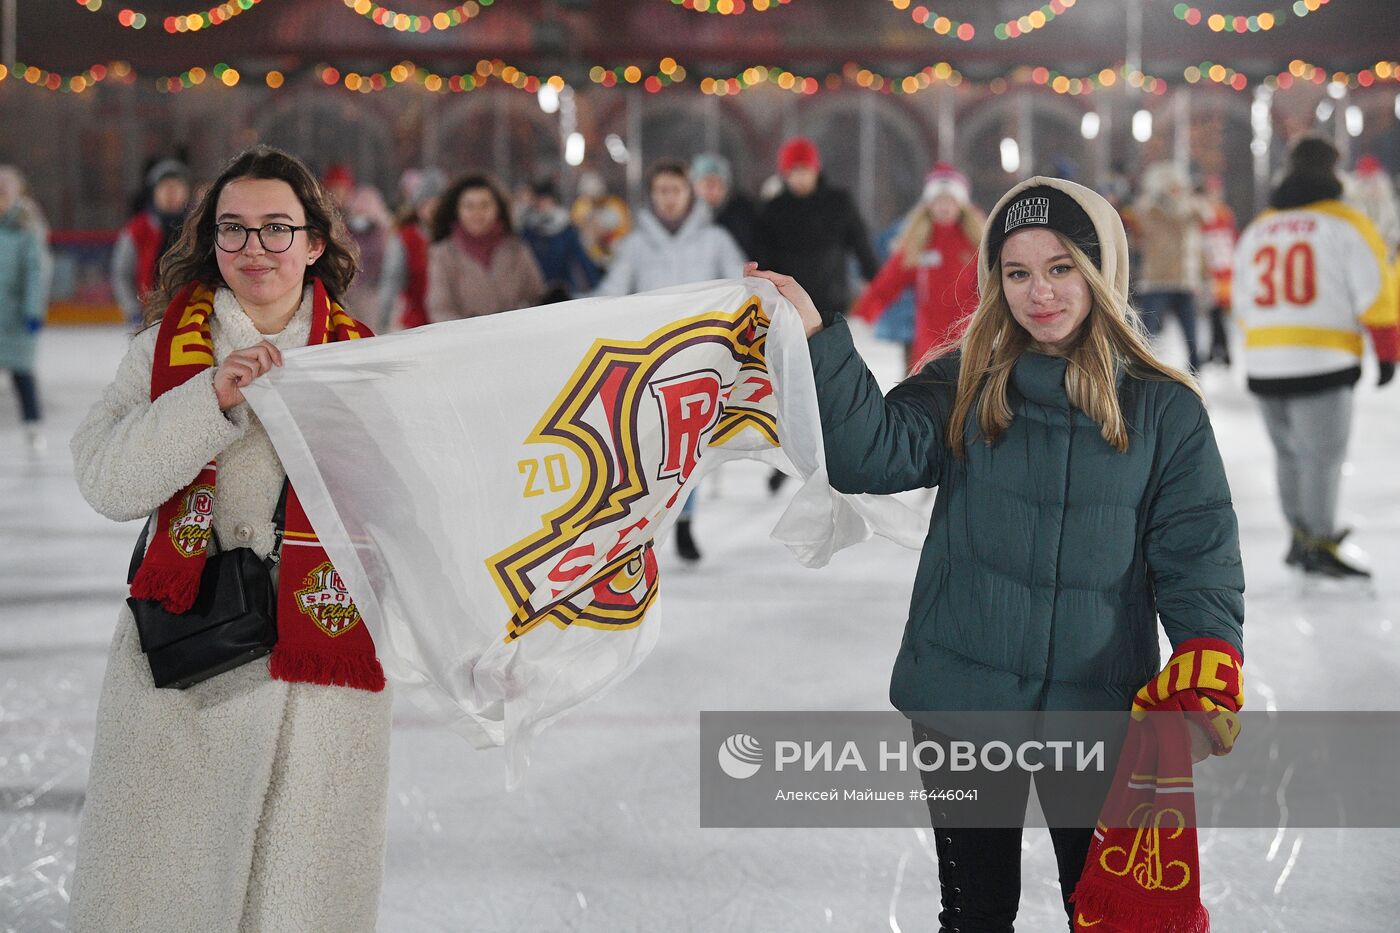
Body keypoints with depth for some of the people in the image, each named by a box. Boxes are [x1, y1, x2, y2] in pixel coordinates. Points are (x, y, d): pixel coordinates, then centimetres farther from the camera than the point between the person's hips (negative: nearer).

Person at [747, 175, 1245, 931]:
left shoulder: (1164, 409, -4)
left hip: (1098, 711, -1)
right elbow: (872, 455, -18)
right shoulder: (963, 388, -2)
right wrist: (818, 338, -30)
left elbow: (1198, 562, -5)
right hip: (961, 701, 1)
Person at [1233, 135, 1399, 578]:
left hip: (1263, 363, 6)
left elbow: (1243, 304, 19)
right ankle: (1319, 546, -2)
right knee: (1323, 455, -2)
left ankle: (1300, 535, 26)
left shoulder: (1255, 230, 13)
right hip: (1322, 362, -6)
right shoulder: (1346, 225, -3)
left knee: (1290, 453, 18)